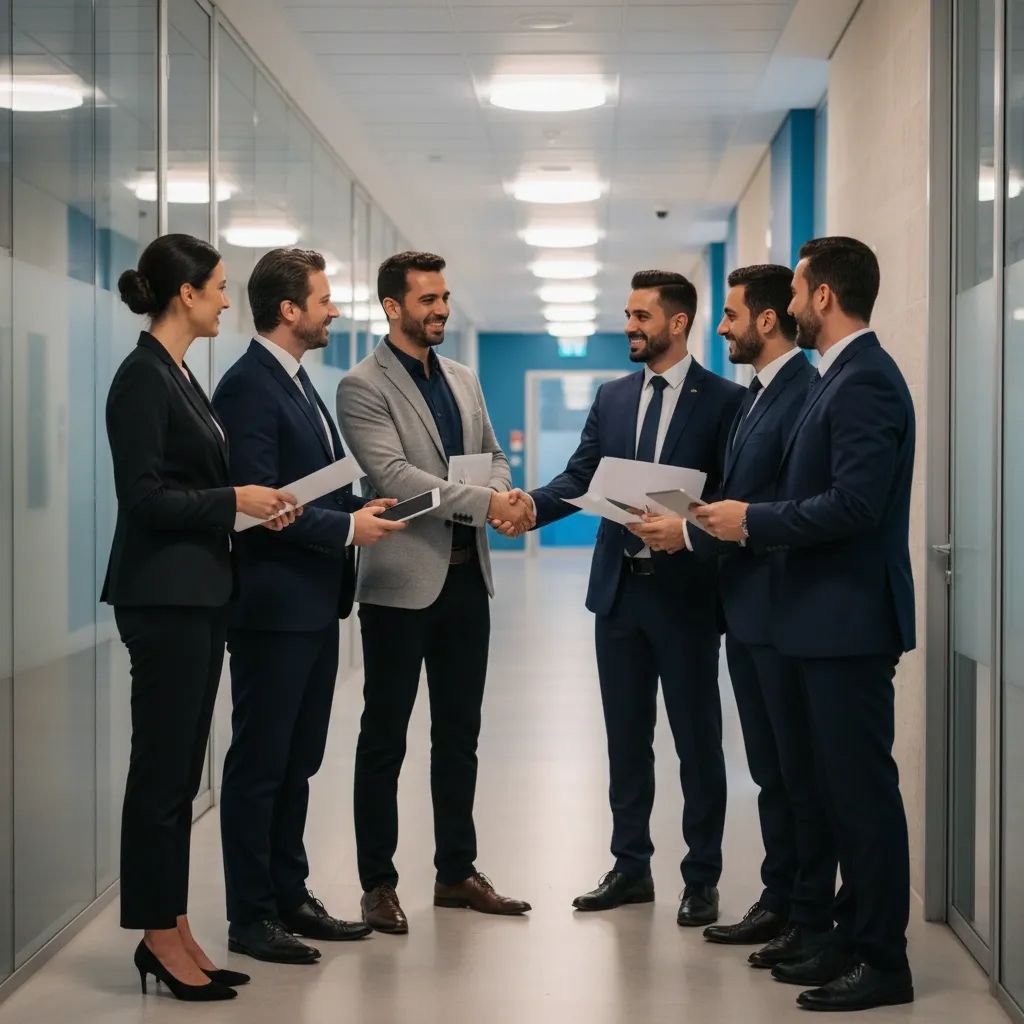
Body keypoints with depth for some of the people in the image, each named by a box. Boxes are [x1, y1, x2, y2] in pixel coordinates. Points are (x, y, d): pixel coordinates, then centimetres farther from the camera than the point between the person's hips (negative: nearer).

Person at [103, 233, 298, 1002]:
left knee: (181, 769, 12)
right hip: (163, 597, -9)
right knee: (161, 770, -1)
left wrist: (251, 506, 6)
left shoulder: (179, 375, 14)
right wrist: (235, 499, -15)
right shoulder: (143, 376, -14)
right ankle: (160, 936, 8)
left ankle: (171, 929, 19)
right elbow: (143, 495, -19)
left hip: (198, 593, 10)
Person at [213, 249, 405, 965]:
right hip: (273, 603, -9)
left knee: (298, 760, 15)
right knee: (260, 763, -1)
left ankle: (289, 897, 24)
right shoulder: (249, 385, -14)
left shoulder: (297, 382, 16)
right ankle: (250, 917, 7)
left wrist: (360, 508, 5)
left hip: (315, 602, 10)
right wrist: (347, 526, -18)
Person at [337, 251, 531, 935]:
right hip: (403, 581, -7)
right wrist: (482, 502, -24)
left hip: (467, 576, 7)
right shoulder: (364, 386, -9)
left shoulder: (463, 380, 14)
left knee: (460, 732, 13)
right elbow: (393, 475, -19)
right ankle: (378, 884, 11)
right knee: (385, 737, 3)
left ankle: (457, 871, 23)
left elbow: (494, 456, 14)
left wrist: (502, 490, -10)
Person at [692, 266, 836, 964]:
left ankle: (814, 918, 9)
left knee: (801, 770, 0)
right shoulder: (756, 395, 15)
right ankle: (780, 902, 24)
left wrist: (692, 533, -17)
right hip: (747, 610, 10)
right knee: (770, 770, 15)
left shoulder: (805, 394, -16)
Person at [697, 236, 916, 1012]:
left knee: (863, 787, -4)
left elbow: (854, 504, -24)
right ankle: (855, 941, 22)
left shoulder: (865, 379, -16)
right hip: (831, 618, 10)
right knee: (847, 784, 14)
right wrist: (755, 519, 8)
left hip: (851, 619, -10)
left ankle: (883, 961, 4)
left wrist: (753, 522, -16)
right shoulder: (846, 376, 15)